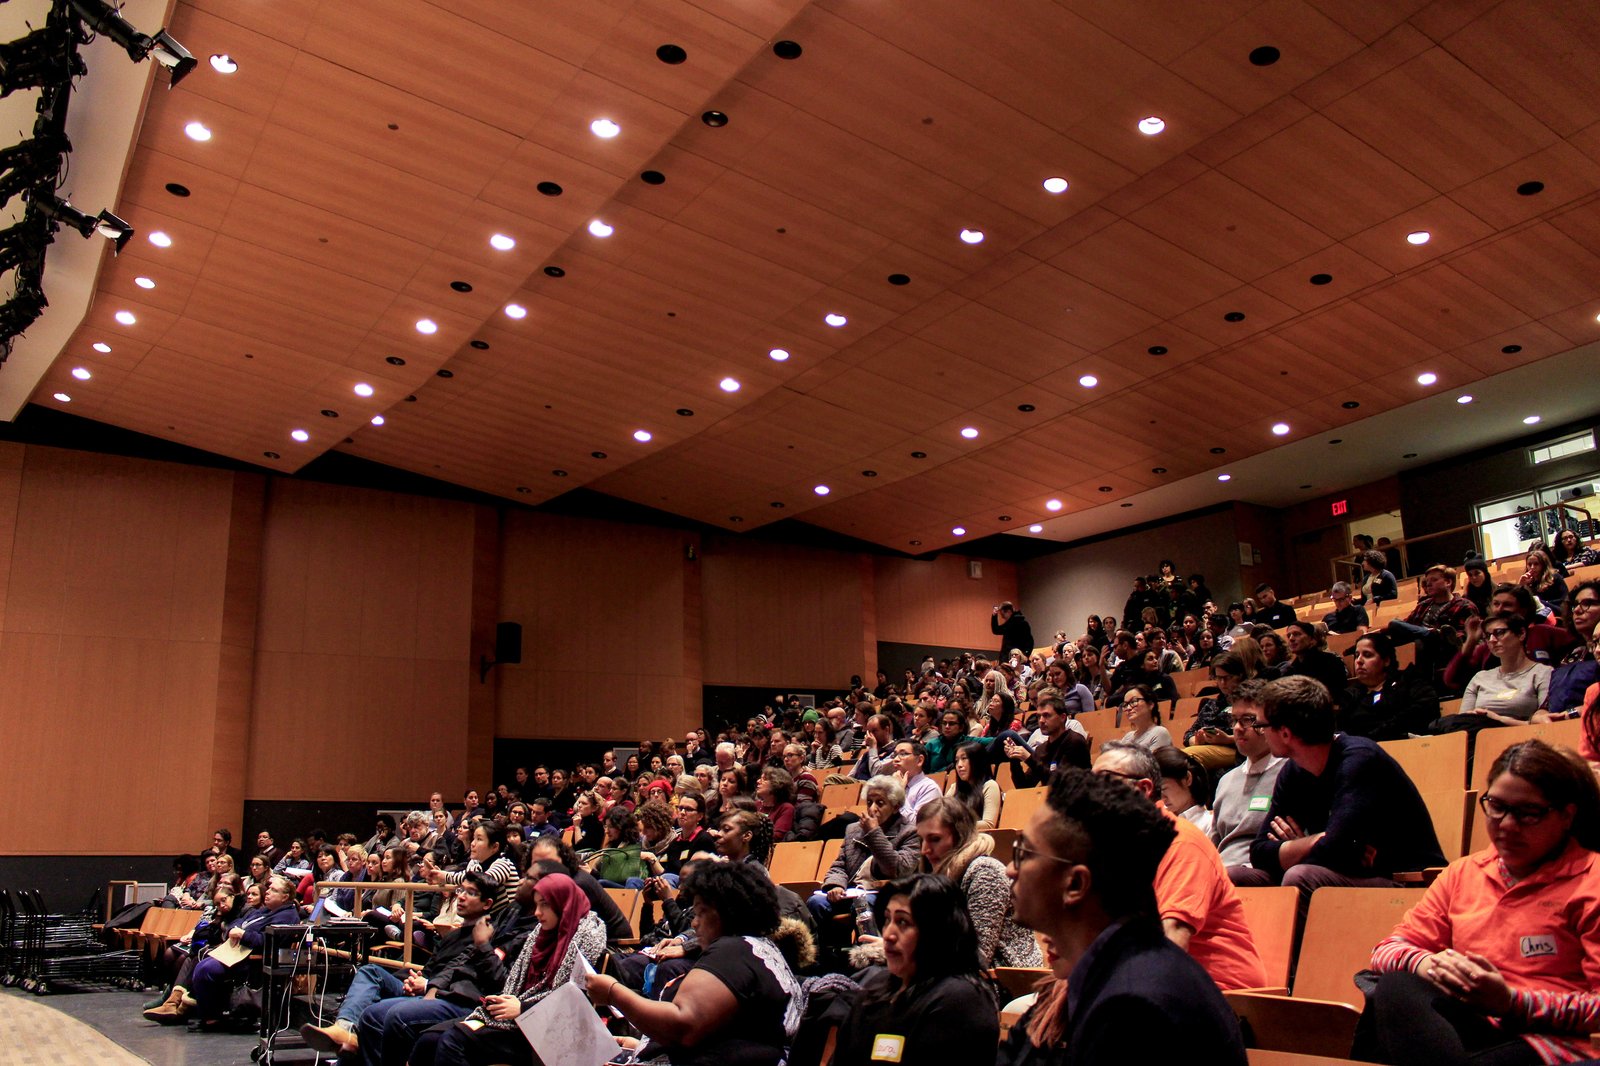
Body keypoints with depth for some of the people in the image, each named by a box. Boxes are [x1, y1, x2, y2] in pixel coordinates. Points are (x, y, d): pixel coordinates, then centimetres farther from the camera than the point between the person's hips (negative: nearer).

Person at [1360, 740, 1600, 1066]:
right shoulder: (1463, 873, 20)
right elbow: (1387, 950, 13)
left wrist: (1511, 1001, -18)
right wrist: (1427, 964, -10)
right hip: (1468, 1027, 6)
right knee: (1395, 987, -30)